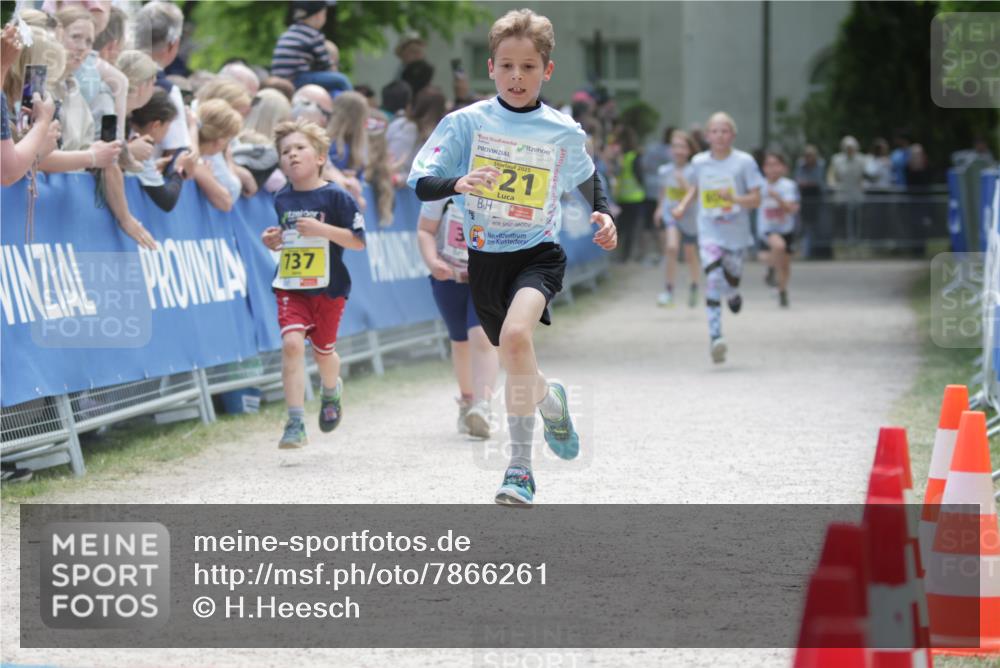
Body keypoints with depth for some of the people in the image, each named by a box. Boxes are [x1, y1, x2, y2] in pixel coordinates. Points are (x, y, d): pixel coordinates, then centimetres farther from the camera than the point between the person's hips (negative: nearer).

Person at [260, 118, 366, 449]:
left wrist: (322, 229, -23)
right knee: (292, 343, -18)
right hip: (290, 287, 2)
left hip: (329, 288, -2)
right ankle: (296, 424, -18)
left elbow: (358, 241, -11)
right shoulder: (282, 200, 7)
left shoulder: (335, 197, -9)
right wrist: (274, 241, 2)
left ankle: (331, 391, 50)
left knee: (323, 350, 13)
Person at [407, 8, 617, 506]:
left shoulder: (564, 133, -2)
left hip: (539, 254, -2)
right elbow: (420, 183, -9)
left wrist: (603, 215, 2)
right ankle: (549, 400, 51)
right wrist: (457, 184, -29)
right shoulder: (467, 122, -5)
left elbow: (589, 176, 19)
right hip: (484, 257, 2)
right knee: (516, 365, 13)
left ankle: (520, 466, -21)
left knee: (515, 336, -29)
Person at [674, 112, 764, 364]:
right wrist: (683, 205, 5)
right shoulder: (699, 162, 0)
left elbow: (756, 200, -9)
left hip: (736, 232, 0)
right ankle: (715, 337, -22)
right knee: (713, 279, -18)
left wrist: (733, 198, -27)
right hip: (709, 232, 0)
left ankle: (733, 294, 54)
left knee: (731, 281, 13)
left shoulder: (744, 162, -9)